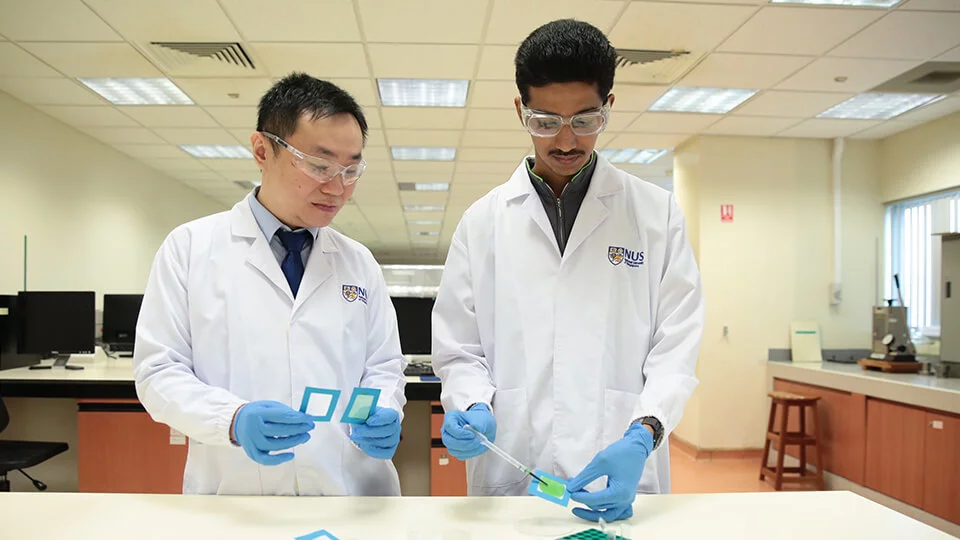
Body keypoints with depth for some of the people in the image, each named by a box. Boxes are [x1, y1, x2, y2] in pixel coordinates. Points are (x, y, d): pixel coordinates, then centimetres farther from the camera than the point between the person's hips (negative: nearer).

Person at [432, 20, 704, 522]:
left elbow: (675, 347, -3)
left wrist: (642, 436, -18)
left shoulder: (657, 213, 2)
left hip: (623, 479, 0)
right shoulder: (482, 221, 4)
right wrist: (472, 407, -14)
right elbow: (458, 350, 5)